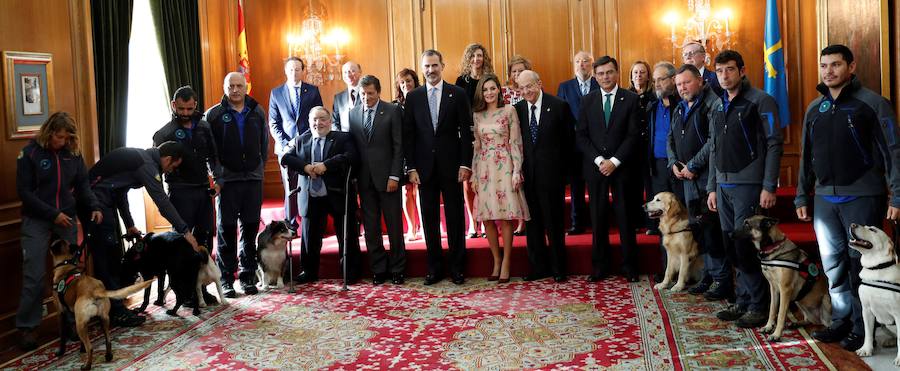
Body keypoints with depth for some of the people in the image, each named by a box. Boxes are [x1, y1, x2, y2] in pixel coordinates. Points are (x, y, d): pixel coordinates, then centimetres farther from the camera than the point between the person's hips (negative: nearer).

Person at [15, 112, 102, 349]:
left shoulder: (73, 153, 3)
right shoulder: (30, 153, -7)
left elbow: (82, 184, 9)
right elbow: (24, 191, -8)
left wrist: (94, 206, -9)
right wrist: (52, 214, -14)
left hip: (67, 218, 3)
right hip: (37, 221, -3)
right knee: (34, 276, -5)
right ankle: (27, 327, 6)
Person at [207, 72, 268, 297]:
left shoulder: (257, 112, 8)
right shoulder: (214, 114, 0)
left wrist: (260, 168, 7)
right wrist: (217, 177, -5)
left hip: (253, 178, 2)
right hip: (227, 179, -2)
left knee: (251, 228, 6)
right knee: (226, 230, 2)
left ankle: (248, 276, 15)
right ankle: (226, 279, 9)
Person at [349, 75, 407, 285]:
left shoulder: (392, 111, -1)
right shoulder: (353, 113, 10)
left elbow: (398, 146, -4)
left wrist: (394, 176, -10)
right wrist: (353, 176, 4)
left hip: (387, 177, -3)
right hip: (364, 179, 4)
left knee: (394, 226, 2)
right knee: (370, 227, 7)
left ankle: (397, 270, 13)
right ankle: (378, 270, 16)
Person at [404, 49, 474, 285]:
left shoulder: (457, 94, 1)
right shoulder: (413, 97, 6)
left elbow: (466, 131, 0)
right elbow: (408, 134, 5)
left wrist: (465, 164, -7)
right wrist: (411, 167, -2)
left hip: (451, 166, -1)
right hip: (425, 166, 2)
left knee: (455, 218, 4)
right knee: (429, 219, 6)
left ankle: (457, 268, 13)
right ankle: (434, 268, 15)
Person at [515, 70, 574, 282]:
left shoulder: (559, 106, -4)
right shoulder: (518, 109, 6)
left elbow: (569, 138, 1)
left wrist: (565, 167, 0)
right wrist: (520, 167, 4)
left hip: (552, 172, -3)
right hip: (528, 173, 4)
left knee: (554, 222, 3)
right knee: (533, 222, 9)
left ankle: (558, 268, 15)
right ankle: (538, 267, 19)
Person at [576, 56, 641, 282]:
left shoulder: (631, 99, 2)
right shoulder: (587, 101, 9)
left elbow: (633, 135, -3)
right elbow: (581, 136, 4)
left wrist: (614, 161, -12)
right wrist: (599, 160, -8)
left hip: (622, 167, -2)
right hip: (595, 167, 2)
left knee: (625, 218, 2)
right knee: (598, 218, 4)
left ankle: (629, 267, 10)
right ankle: (600, 267, 11)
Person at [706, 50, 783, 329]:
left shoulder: (760, 101, -5)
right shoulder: (719, 106, 16)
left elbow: (774, 144, -10)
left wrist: (769, 187, -15)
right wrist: (712, 187, 16)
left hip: (749, 186, -7)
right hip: (724, 187, 7)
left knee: (746, 246, -8)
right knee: (732, 247, 9)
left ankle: (759, 306, 2)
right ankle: (743, 301, 19)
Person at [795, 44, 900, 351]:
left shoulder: (872, 103, -5)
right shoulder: (815, 108, 12)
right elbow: (806, 156, 17)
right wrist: (802, 197, 15)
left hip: (862, 197, -5)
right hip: (824, 198, 5)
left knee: (861, 263, 0)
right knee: (832, 264, 9)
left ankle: (863, 327, 10)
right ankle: (841, 321, 21)